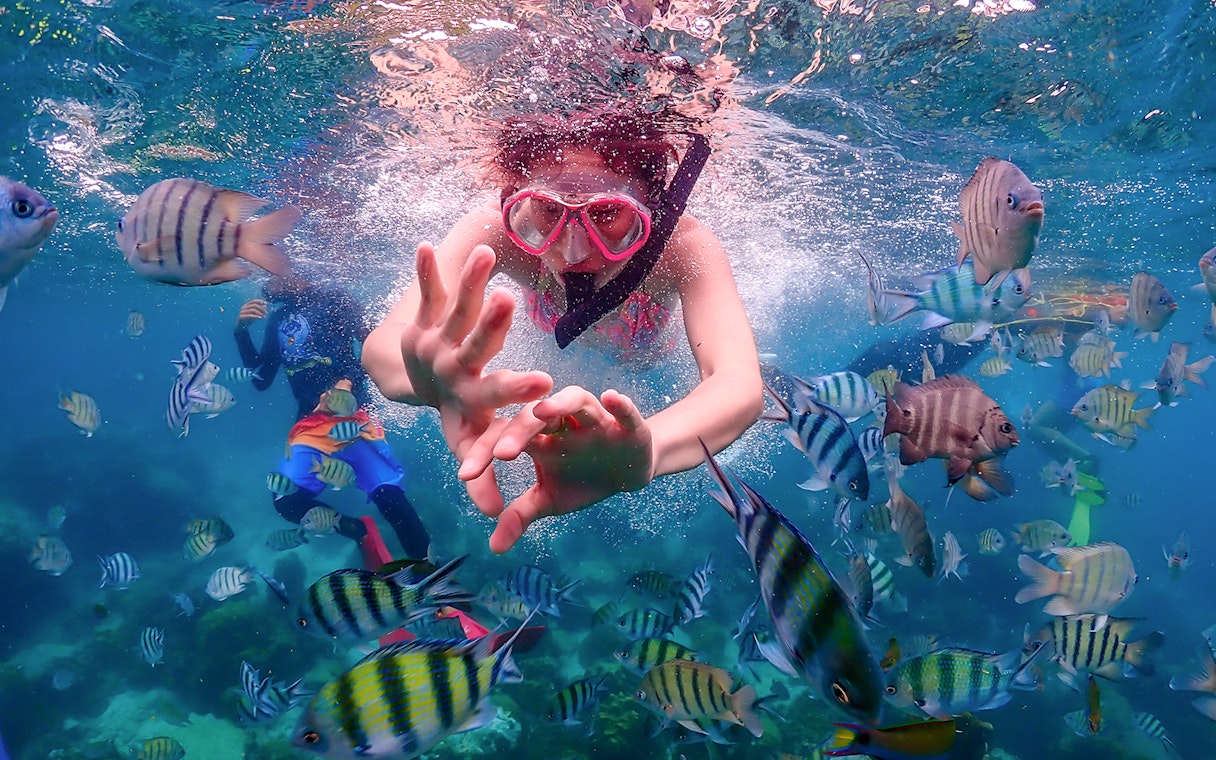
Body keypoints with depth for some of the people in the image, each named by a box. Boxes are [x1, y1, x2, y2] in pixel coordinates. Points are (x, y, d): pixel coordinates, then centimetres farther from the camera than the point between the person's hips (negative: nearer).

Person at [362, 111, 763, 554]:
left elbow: (740, 386, -59)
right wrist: (436, 381, -79)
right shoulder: (497, 232, -41)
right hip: (548, 365, 1)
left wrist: (640, 451, -82)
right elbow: (380, 346, -53)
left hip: (650, 375, 0)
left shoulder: (682, 245, -44)